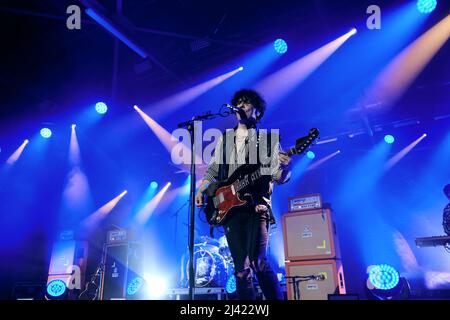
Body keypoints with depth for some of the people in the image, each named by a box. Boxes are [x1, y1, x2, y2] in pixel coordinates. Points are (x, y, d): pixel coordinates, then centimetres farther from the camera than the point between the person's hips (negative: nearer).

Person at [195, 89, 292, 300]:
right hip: (229, 206, 3)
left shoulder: (269, 140, 8)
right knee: (241, 267, 4)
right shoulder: (225, 139, 18)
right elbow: (213, 170, 20)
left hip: (257, 206, -3)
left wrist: (286, 167, -20)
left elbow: (278, 176, 1)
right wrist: (201, 190, 6)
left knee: (258, 262, -13)